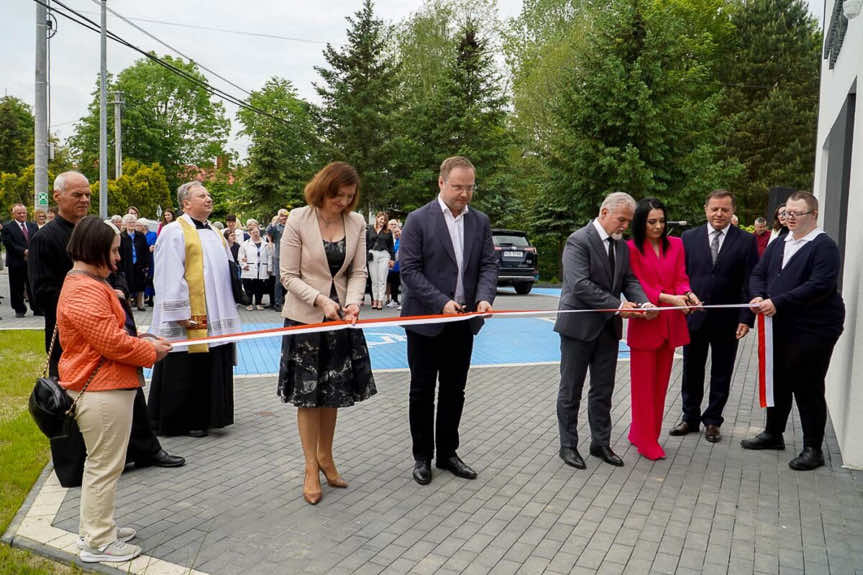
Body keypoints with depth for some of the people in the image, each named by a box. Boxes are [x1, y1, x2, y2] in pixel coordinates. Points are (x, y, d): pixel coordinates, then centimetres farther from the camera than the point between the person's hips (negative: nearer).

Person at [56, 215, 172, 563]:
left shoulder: (83, 283, 15)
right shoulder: (86, 291, -21)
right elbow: (112, 343, -24)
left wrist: (141, 341, 8)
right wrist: (152, 352, -10)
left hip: (96, 387, 11)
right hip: (102, 392, -11)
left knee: (99, 463, 21)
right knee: (105, 466, 1)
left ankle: (95, 528, 34)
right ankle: (98, 544, 13)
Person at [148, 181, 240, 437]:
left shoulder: (215, 234, 18)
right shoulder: (174, 232, -7)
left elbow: (227, 271, 24)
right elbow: (169, 277, -15)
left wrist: (229, 310, 17)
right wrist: (181, 314, -20)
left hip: (215, 320, 8)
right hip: (190, 321, -8)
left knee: (212, 368, 12)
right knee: (185, 371, 1)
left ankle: (205, 416, 24)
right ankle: (180, 422, 13)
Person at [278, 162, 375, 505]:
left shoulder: (356, 223, -1)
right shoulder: (298, 220, -10)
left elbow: (358, 272, 1)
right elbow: (288, 276, -10)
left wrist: (353, 303, -17)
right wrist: (320, 300, -22)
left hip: (341, 319, 4)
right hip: (305, 319, -3)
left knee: (333, 392, 14)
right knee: (308, 394, 6)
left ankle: (325, 456, 34)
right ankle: (311, 469, 20)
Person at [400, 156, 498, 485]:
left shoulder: (480, 221, 6)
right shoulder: (419, 220, -8)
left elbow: (488, 265, 4)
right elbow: (409, 270, -12)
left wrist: (484, 298, -16)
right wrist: (442, 303, -21)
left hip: (463, 321, 4)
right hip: (426, 319, -4)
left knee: (454, 391, 13)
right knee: (422, 391, 8)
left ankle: (447, 452, 27)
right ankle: (422, 456, 22)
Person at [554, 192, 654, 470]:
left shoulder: (621, 246, 10)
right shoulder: (578, 240, -14)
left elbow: (629, 280, 8)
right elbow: (580, 285, -22)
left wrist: (644, 302, -12)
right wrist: (618, 306, -23)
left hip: (608, 327, 7)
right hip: (579, 325, -7)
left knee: (603, 390, 15)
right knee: (571, 390, 6)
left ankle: (601, 443, 28)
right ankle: (568, 445, 19)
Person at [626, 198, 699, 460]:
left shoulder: (676, 245, 7)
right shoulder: (631, 249, -8)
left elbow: (681, 278, 5)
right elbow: (637, 287, -11)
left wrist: (687, 293, -17)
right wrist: (669, 298, -22)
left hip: (670, 323, 5)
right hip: (644, 322, -5)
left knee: (661, 382, 12)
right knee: (644, 384, 2)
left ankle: (640, 433, 25)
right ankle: (646, 441, 12)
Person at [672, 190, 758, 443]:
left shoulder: (746, 241, -1)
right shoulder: (689, 237, 2)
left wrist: (746, 318, -10)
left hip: (727, 320, -1)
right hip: (693, 317, 1)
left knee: (721, 374, 11)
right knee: (692, 371, 12)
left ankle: (713, 420, 25)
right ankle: (690, 418, 27)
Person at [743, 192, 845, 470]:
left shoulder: (824, 247, -11)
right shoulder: (778, 245, 13)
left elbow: (820, 285, -22)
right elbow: (758, 274, 11)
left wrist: (777, 303, -26)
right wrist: (759, 296, -11)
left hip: (813, 330, -7)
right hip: (780, 328, 7)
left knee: (808, 387, 0)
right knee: (778, 381, 17)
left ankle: (813, 449, 13)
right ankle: (773, 433, 34)